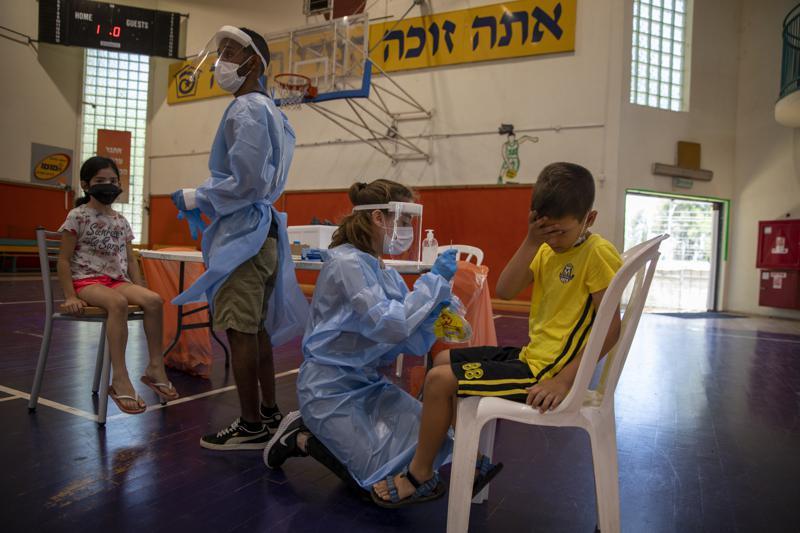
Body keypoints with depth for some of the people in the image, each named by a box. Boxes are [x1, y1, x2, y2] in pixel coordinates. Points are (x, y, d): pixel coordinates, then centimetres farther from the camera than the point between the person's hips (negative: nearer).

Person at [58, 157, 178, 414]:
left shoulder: (121, 221, 13)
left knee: (153, 300, -25)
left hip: (117, 280, 5)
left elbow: (130, 260, 15)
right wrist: (70, 296, -13)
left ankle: (155, 367, -14)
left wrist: (140, 290, 3)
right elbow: (64, 260, -4)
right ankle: (119, 379, -37)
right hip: (86, 280, -5)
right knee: (118, 303, -38)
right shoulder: (78, 217, -2)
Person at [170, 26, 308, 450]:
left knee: (240, 331, -4)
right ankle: (269, 413, 26)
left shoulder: (246, 109, -12)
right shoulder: (266, 109, 19)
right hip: (259, 228, 10)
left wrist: (198, 199, -7)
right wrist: (205, 196, 19)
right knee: (256, 328, 15)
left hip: (244, 232, -10)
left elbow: (246, 181, -20)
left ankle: (252, 427, 6)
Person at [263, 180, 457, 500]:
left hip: (368, 384, 9)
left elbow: (412, 343, 3)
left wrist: (436, 305, -13)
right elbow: (390, 326, -29)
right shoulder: (347, 263, -20)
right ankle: (301, 439, 9)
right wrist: (433, 280, -20)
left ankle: (320, 430, 16)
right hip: (333, 389, -9)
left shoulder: (384, 271, 6)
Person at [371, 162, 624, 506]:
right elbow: (504, 291, -4)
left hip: (544, 374, -9)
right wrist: (531, 242, -12)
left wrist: (563, 380, -23)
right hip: (529, 357, 9)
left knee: (440, 380, -14)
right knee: (444, 360, 17)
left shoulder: (597, 254, -15)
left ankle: (419, 475, 8)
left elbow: (610, 327, -20)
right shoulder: (547, 250, 7)